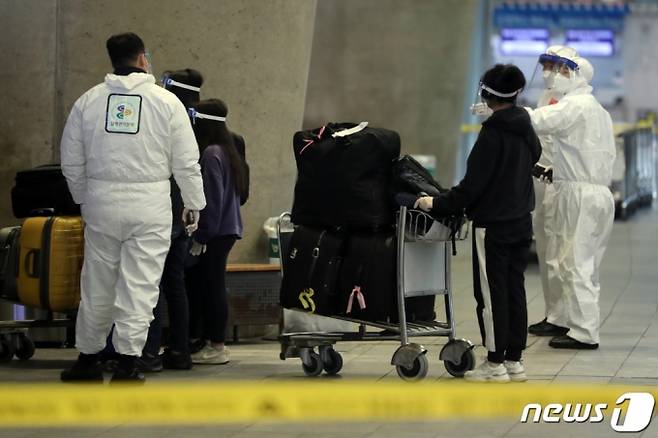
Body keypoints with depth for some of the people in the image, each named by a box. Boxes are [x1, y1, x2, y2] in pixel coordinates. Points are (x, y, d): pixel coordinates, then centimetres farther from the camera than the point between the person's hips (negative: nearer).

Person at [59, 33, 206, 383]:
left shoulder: (89, 101, 4)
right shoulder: (166, 101, -3)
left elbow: (71, 162, 7)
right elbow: (186, 163, -2)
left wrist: (84, 198, 20)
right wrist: (194, 204, 8)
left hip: (101, 201, 3)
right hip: (150, 204, -3)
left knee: (97, 284, 12)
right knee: (139, 286, 0)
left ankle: (88, 360, 22)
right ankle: (127, 363, -3)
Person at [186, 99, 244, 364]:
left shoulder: (211, 154, -14)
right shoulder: (227, 151, 13)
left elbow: (213, 200, -18)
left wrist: (202, 236, -14)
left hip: (215, 233, -9)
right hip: (228, 229, 9)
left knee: (211, 285, -4)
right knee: (211, 286, 12)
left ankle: (216, 346, -1)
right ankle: (211, 341, 16)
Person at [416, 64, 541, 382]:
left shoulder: (492, 134, -17)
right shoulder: (526, 130, 5)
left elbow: (472, 185, -19)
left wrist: (438, 205, -11)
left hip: (492, 225, -8)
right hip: (522, 223, 8)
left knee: (491, 293, -1)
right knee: (515, 290, 11)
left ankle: (496, 363, 1)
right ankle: (514, 360, 15)